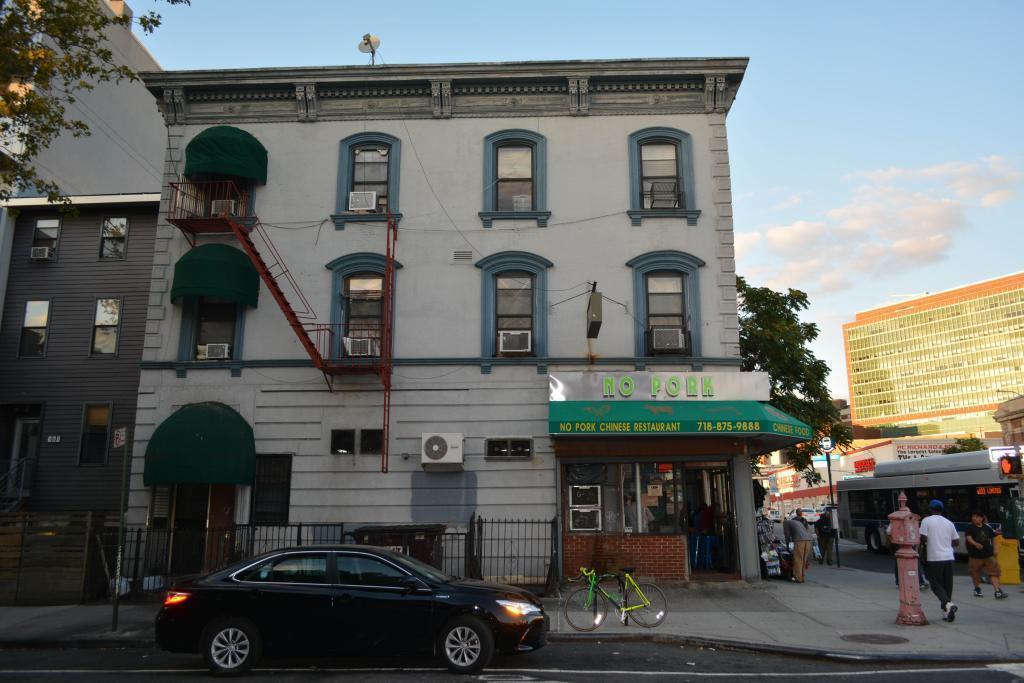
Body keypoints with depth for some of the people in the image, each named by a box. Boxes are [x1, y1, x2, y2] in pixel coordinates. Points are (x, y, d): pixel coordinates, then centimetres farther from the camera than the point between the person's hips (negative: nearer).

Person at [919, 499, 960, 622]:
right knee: (947, 584, 12)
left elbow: (923, 538, -11)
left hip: (934, 558, -5)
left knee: (935, 584, 3)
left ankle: (947, 604, -21)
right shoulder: (949, 523, 10)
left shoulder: (926, 521, -4)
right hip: (949, 557, 5)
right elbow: (956, 542, 12)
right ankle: (946, 613, 13)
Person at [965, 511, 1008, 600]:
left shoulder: (987, 527, 7)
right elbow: (968, 538, -21)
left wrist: (994, 549, 15)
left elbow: (993, 537, 20)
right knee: (975, 573, 8)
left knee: (994, 571, -6)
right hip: (975, 555, -3)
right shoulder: (970, 528, -6)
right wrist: (976, 544, -40)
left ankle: (997, 591, -9)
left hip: (988, 554, 3)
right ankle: (977, 589, 27)